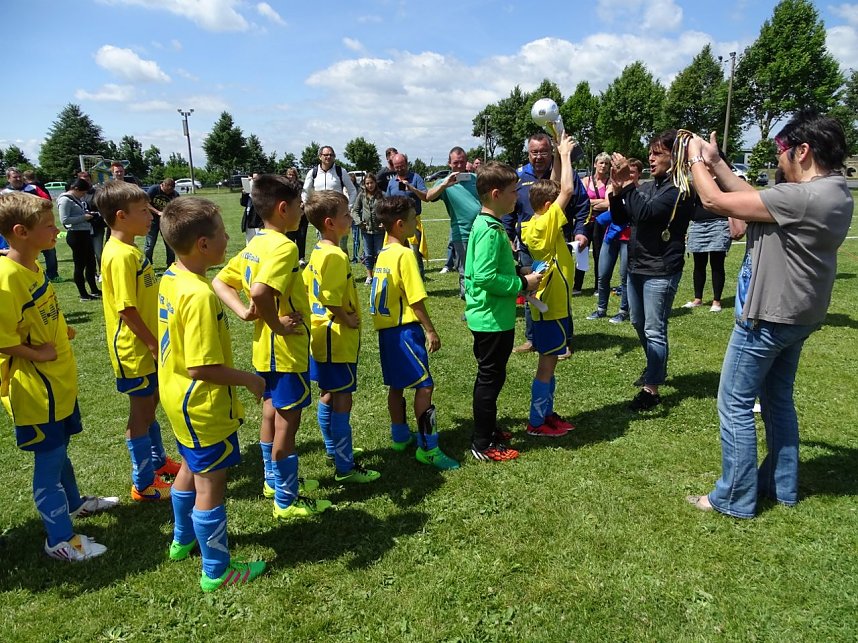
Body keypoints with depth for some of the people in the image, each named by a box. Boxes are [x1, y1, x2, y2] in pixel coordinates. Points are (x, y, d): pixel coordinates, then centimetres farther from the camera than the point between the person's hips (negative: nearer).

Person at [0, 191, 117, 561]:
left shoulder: (33, 268, 4)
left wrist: (59, 332, 3)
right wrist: (37, 354, -18)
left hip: (58, 382, 9)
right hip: (35, 388, -8)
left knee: (58, 449, 25)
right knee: (48, 459, 4)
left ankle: (73, 502, 45)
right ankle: (60, 540, 17)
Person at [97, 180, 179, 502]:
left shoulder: (131, 250, 7)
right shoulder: (120, 255, -22)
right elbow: (126, 309, -23)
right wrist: (153, 345, -18)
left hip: (149, 345, 9)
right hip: (135, 349, -9)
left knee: (150, 404, 21)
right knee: (141, 411, 3)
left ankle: (158, 460, 39)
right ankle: (144, 484, 18)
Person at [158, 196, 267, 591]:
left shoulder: (170, 279, 0)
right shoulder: (200, 295, -29)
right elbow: (201, 368, -29)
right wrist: (248, 379, -17)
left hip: (178, 396, 10)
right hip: (203, 404, -10)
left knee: (191, 470, 27)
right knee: (211, 484, 6)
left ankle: (183, 540, 48)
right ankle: (216, 571, 23)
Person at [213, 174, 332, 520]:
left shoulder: (255, 245, 6)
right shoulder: (284, 247, -22)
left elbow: (220, 282, 10)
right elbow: (260, 292, -38)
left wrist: (244, 312, -2)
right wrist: (278, 325, -23)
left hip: (266, 348, 9)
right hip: (287, 350, -9)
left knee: (271, 414, 21)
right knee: (287, 423, 3)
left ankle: (274, 479, 38)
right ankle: (287, 500, 17)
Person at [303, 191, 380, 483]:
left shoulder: (317, 252, 8)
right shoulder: (336, 256, -22)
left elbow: (307, 285, 18)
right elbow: (332, 300, -27)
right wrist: (348, 319, -12)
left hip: (321, 335, 10)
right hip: (338, 338, -10)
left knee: (328, 395, 20)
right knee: (342, 400, -2)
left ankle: (333, 449, 36)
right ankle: (345, 467, 7)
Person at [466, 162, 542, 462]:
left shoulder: (486, 225, 10)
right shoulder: (490, 230, -21)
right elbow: (485, 278, -29)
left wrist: (519, 276, 10)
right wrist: (522, 284, -19)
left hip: (491, 317, 10)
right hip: (492, 319, -10)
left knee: (490, 376, 20)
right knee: (491, 378, 1)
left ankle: (487, 430, 35)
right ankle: (483, 445, 13)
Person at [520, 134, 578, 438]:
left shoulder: (531, 225, 5)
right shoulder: (546, 224, -18)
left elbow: (558, 189, 13)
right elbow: (568, 190, -23)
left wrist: (560, 155, 7)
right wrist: (565, 154, -11)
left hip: (548, 303, 9)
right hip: (553, 305, -9)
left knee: (549, 362, 16)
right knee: (547, 363, 0)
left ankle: (546, 413, 27)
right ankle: (536, 422, 10)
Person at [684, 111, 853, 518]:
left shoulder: (801, 198, -25)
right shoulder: (833, 193, 5)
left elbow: (714, 201, -21)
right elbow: (755, 198, 11)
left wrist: (696, 160, -4)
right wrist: (716, 162, 10)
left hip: (768, 317, -10)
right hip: (797, 315, 10)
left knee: (735, 405, 1)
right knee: (778, 398, 21)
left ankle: (735, 499, 13)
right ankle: (782, 486, 34)